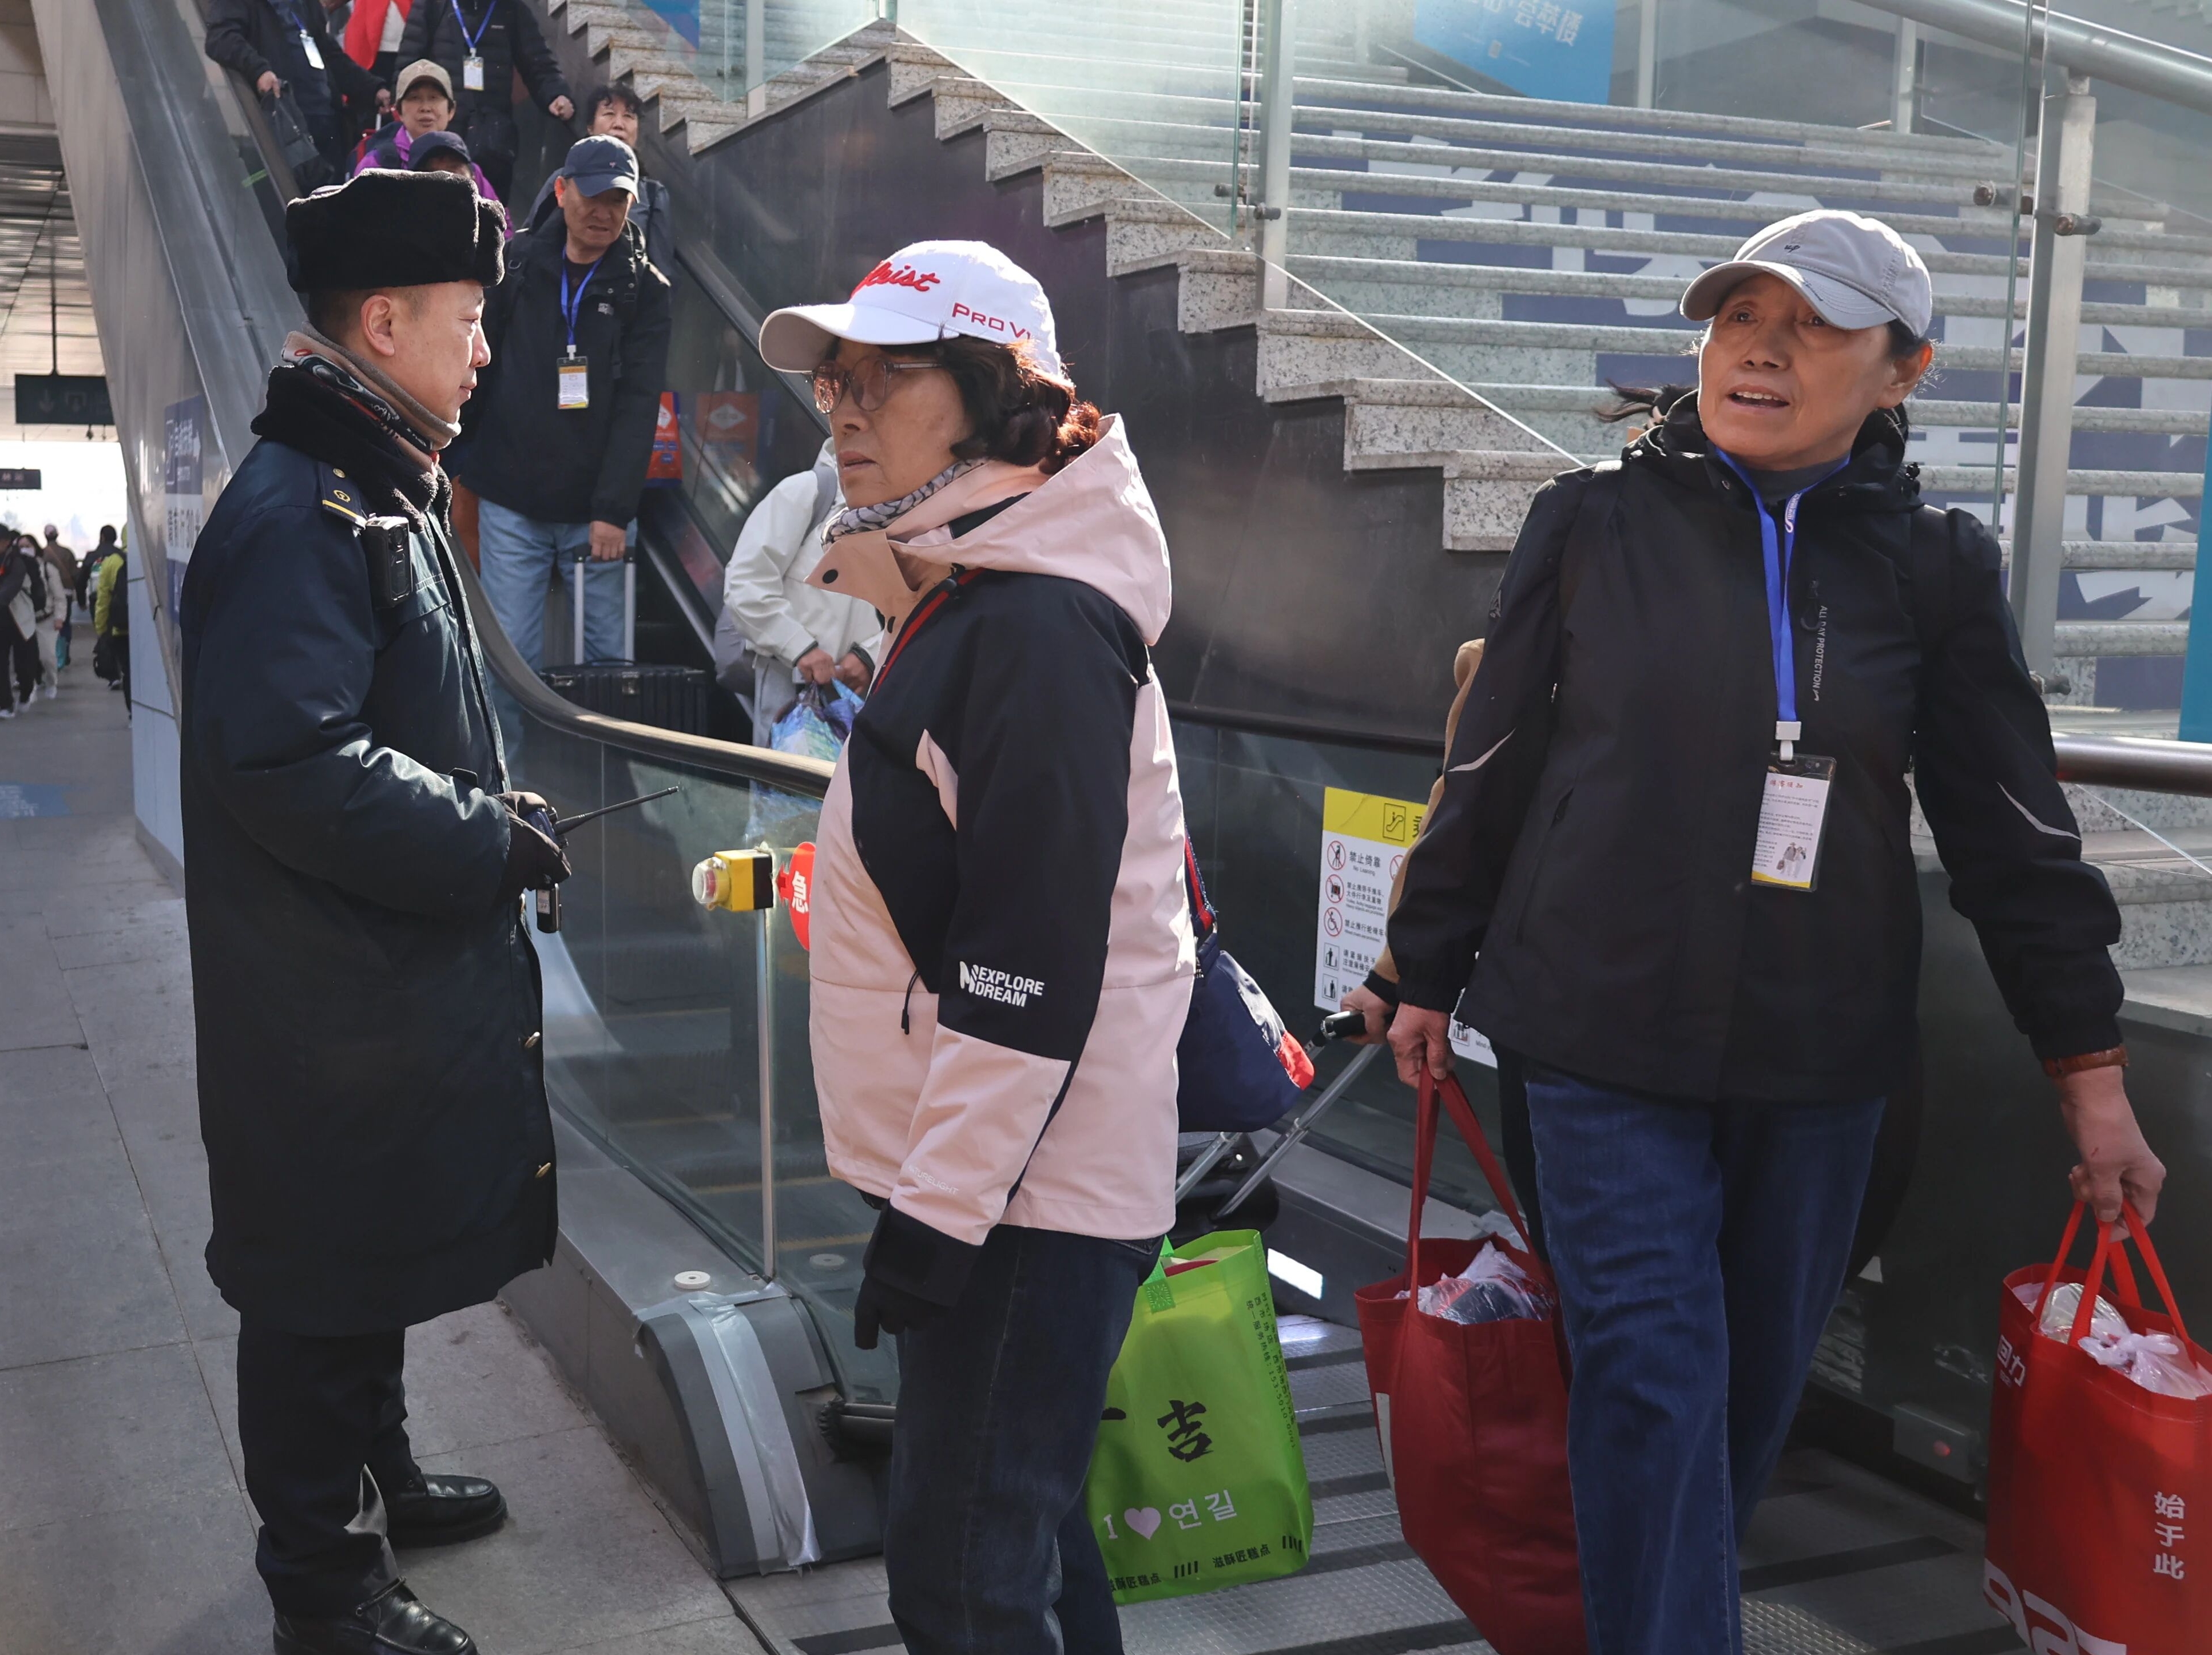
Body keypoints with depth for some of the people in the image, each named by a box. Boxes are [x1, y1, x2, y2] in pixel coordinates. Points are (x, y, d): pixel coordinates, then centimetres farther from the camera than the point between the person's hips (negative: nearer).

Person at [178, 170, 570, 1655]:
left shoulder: (386, 492, 13)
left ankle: (376, 1476, 42)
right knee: (323, 1280, 5)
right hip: (328, 996, -10)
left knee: (380, 1253, 24)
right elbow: (291, 765, -30)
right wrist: (486, 845, -22)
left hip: (405, 971, 10)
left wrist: (491, 817, 10)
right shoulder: (298, 508, -21)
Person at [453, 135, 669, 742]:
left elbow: (639, 407, -5)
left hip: (598, 511, 0)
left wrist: (614, 510, -12)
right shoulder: (517, 265, 4)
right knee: (512, 652, 2)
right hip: (511, 502, 0)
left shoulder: (644, 290, 1)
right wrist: (453, 465, 9)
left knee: (609, 649, 4)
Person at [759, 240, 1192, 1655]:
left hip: (1029, 1192, -10)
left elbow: (1031, 967, -24)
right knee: (1024, 1533, 22)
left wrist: (939, 1213, -20)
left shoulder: (1039, 627, -19)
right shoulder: (958, 599, 13)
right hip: (975, 1175, 10)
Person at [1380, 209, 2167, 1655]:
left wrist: (2091, 1063, 4)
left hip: (1822, 1052, 2)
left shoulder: (1932, 565, 2)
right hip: (1607, 1033, -2)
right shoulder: (1595, 527, -1)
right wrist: (1431, 973, 10)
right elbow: (1492, 764, 5)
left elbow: (2015, 830, 5)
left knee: (1762, 1374, 13)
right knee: (1652, 1373, -5)